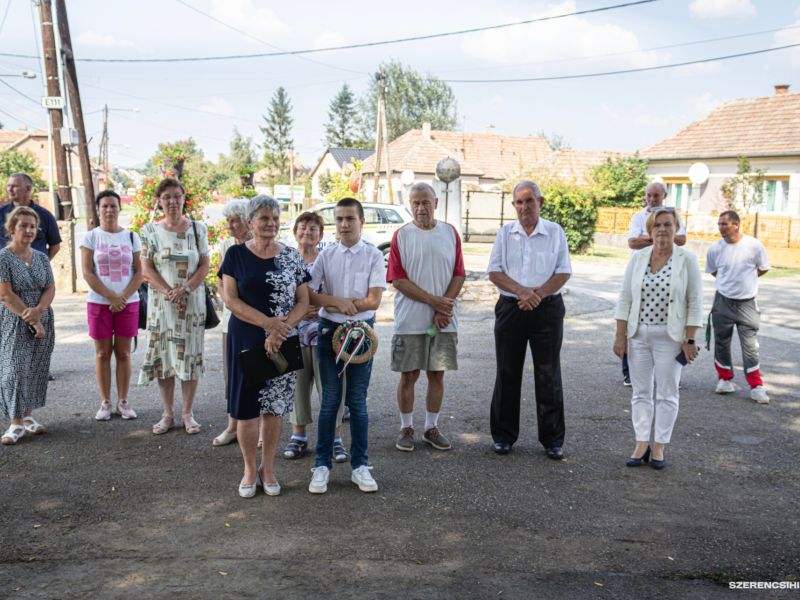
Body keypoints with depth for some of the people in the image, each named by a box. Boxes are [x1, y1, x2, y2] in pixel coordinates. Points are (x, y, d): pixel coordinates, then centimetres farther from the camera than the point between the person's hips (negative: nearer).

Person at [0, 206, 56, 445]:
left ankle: (28, 416, 18)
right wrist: (31, 320, -15)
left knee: (36, 370, 8)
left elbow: (51, 288, 4)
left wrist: (38, 310, -16)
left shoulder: (41, 258, 8)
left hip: (43, 322, 5)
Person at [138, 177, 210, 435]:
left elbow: (204, 265, 0)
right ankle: (168, 414, 14)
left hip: (192, 302, 0)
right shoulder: (150, 230, 2)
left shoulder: (198, 229, 2)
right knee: (163, 355, 3)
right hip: (161, 303, 0)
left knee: (190, 355, 2)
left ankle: (188, 414, 11)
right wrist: (169, 292, -15)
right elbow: (147, 268, -2)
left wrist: (185, 290, -15)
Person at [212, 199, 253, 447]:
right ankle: (232, 426, 20)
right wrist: (229, 300, -7)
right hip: (231, 318, 5)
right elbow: (221, 282, 11)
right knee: (231, 371, 9)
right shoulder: (225, 246, 8)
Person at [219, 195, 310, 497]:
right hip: (245, 340, -1)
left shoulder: (291, 256, 3)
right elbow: (230, 299, -6)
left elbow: (303, 301, 2)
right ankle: (249, 469, 19)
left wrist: (280, 330, -14)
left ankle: (268, 469, 21)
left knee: (275, 406, 7)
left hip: (283, 342, 1)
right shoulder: (236, 254, 0)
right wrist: (266, 322, -18)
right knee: (246, 406, 3)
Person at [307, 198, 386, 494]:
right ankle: (322, 465, 14)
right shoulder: (326, 255, 1)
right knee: (330, 400, 5)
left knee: (357, 401, 6)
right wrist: (339, 301, -20)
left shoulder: (374, 256, -4)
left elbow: (373, 300, -13)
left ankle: (360, 466, 17)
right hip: (330, 331, 1)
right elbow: (308, 293, -6)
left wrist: (328, 303, -12)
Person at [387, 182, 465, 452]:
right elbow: (398, 279, -7)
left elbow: (459, 274, 3)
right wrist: (433, 300, -14)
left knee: (437, 374, 8)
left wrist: (444, 306, -10)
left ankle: (431, 428, 21)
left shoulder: (450, 233, 6)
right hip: (410, 320, -2)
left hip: (444, 320, 2)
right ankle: (406, 429, 18)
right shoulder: (401, 235, -1)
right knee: (408, 375, 4)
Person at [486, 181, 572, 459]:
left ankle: (552, 439, 13)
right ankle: (504, 435, 19)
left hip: (547, 309, -1)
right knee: (507, 373, 7)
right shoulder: (505, 233, 6)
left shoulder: (555, 232, 2)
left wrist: (538, 293, -17)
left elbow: (563, 273, -2)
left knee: (548, 375, 3)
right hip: (510, 308, 2)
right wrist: (521, 291, -15)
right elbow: (494, 272, 1)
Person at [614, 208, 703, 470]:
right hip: (638, 335, 3)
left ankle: (659, 447, 15)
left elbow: (695, 303, -4)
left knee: (667, 394, 5)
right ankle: (641, 444, 17)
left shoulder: (687, 260, -5)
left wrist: (689, 340, -7)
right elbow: (625, 298, 4)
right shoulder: (638, 258, 2)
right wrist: (620, 335, 0)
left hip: (670, 337, -2)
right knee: (641, 391, 8)